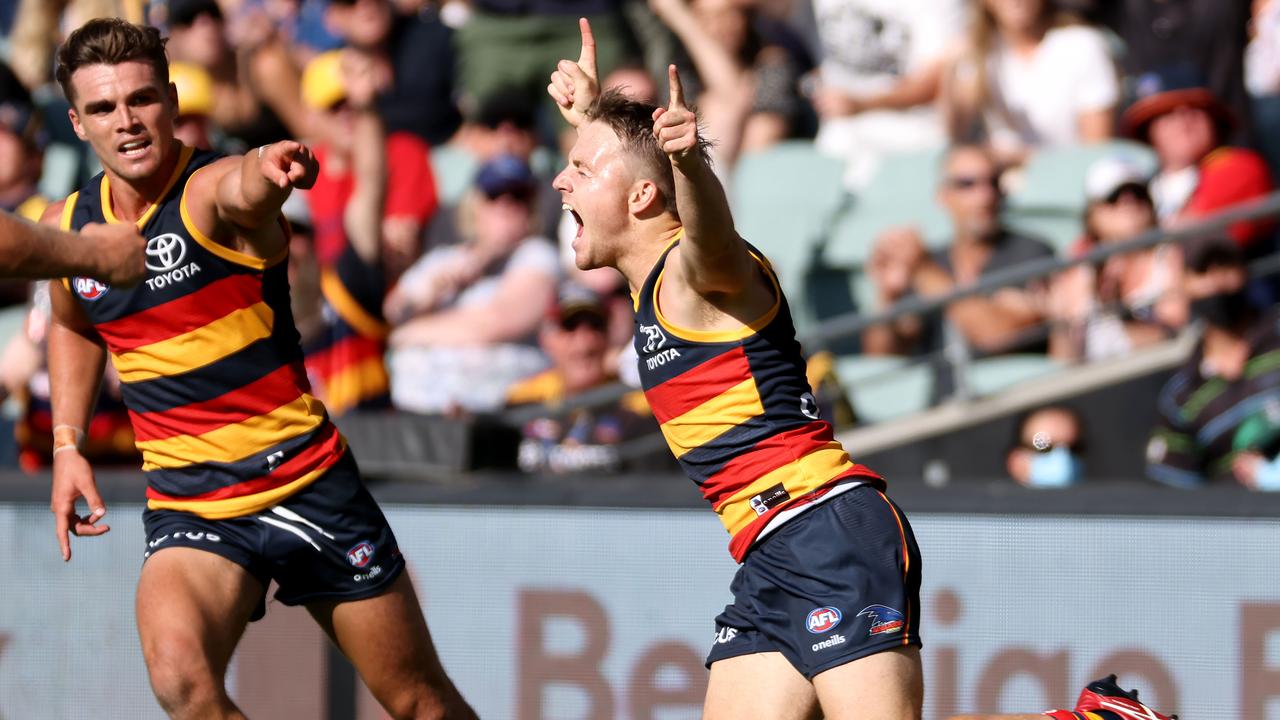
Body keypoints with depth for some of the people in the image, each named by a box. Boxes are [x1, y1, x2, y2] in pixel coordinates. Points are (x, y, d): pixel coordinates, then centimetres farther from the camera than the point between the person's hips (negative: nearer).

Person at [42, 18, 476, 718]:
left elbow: (244, 189, -41)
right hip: (187, 509, 3)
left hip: (309, 483, -3)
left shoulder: (213, 191, -14)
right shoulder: (67, 227, 2)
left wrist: (270, 167, -65)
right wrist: (67, 445, 14)